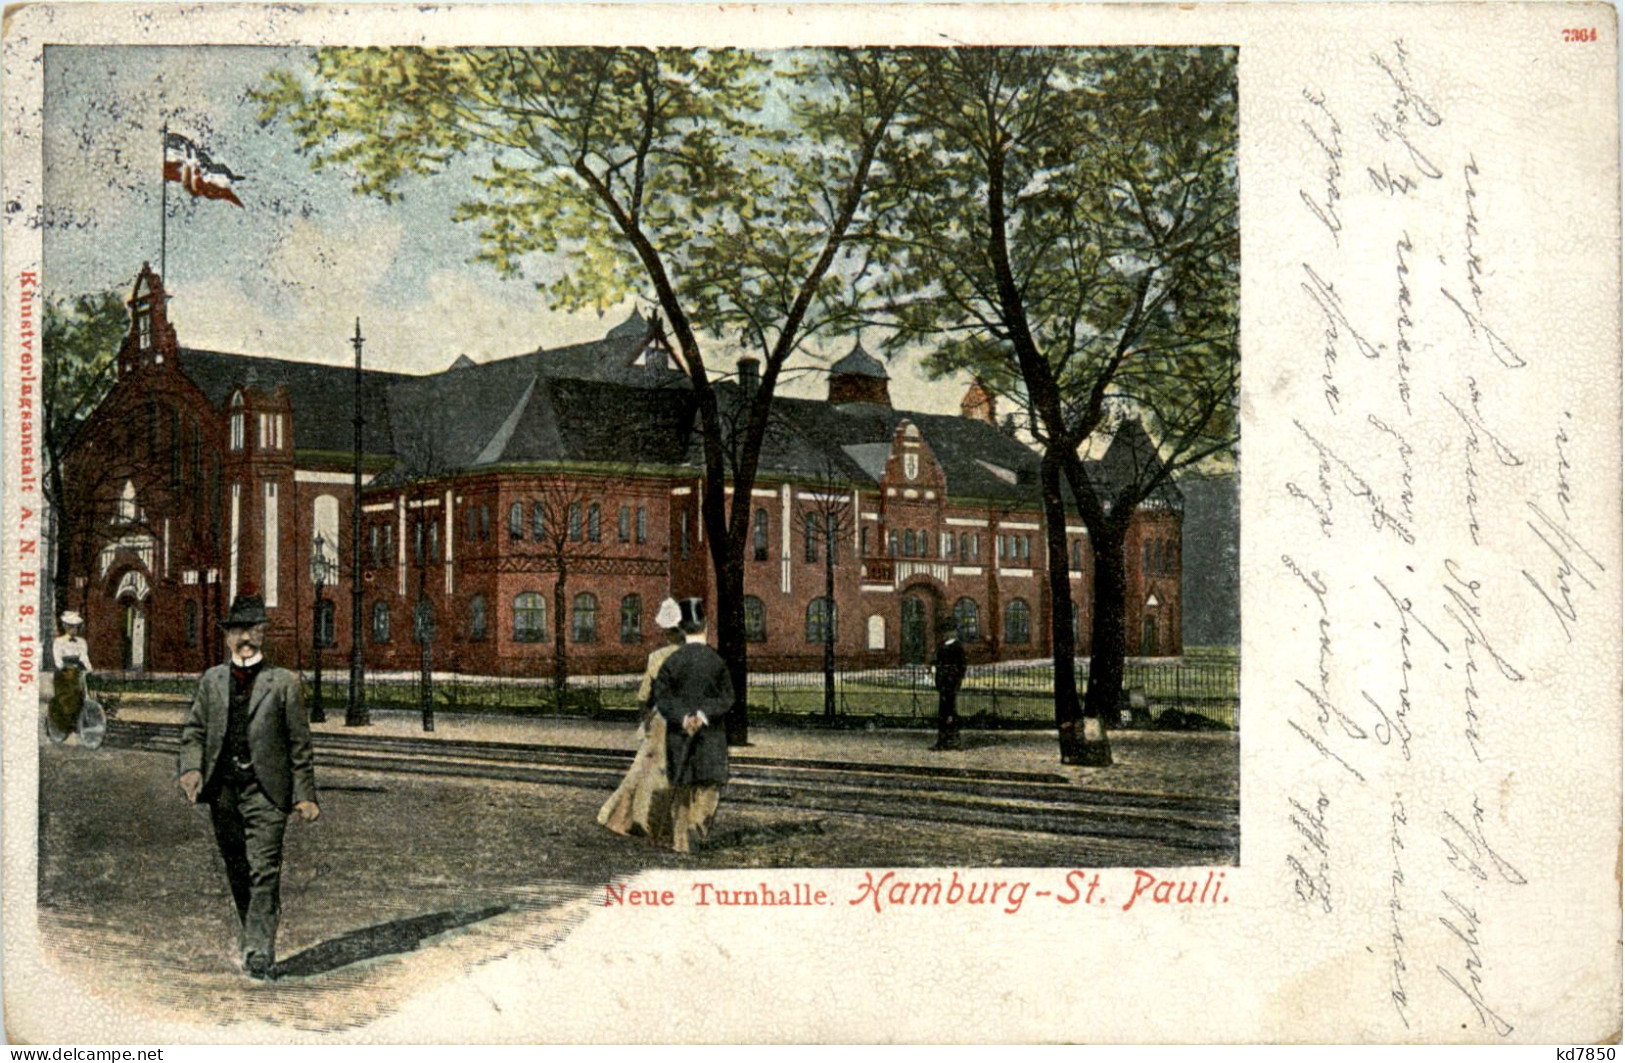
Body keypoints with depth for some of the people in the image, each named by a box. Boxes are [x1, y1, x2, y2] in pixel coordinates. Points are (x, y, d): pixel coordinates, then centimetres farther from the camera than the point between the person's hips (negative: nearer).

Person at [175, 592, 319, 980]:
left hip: (266, 790, -4)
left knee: (264, 871, -10)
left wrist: (304, 794, -1)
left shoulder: (283, 682, 2)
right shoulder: (211, 680, 13)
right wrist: (192, 768, -7)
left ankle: (259, 951, -8)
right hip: (222, 788, 4)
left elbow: (299, 743, 2)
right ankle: (253, 931, 31)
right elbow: (193, 730, 13)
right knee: (237, 871, 13)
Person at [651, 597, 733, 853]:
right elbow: (727, 697, -8)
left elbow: (662, 697, -8)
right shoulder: (717, 660, -5)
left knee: (681, 786, 11)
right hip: (711, 734, -1)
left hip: (678, 732, 2)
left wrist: (682, 717, -14)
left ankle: (681, 840, 13)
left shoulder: (671, 661, -2)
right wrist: (706, 713, -14)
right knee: (710, 779, 10)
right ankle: (700, 817, -17)